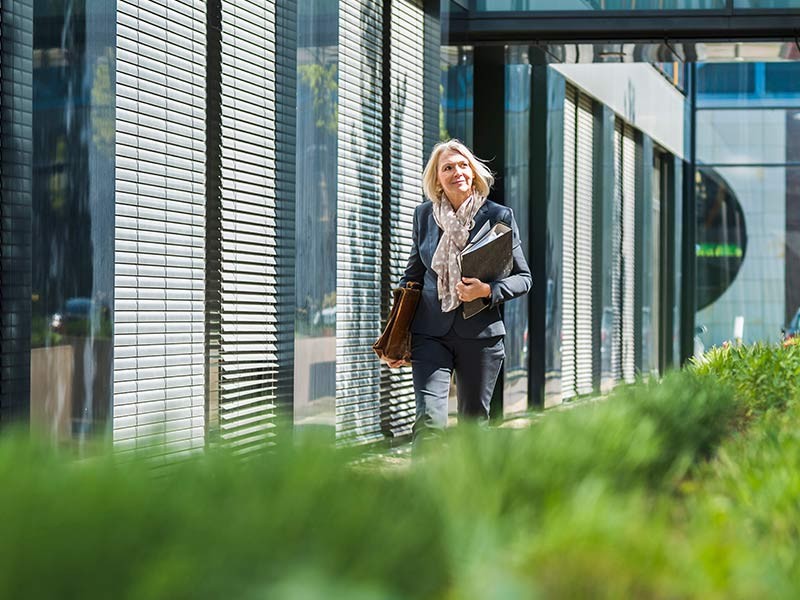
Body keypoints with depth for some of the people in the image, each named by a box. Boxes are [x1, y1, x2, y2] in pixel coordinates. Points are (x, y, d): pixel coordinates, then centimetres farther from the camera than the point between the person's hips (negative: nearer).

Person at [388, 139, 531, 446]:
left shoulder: (499, 216, 0)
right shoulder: (424, 215, 7)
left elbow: (523, 277, 6)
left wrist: (487, 290, -15)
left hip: (480, 333, 0)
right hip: (431, 332, 1)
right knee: (429, 420, -16)